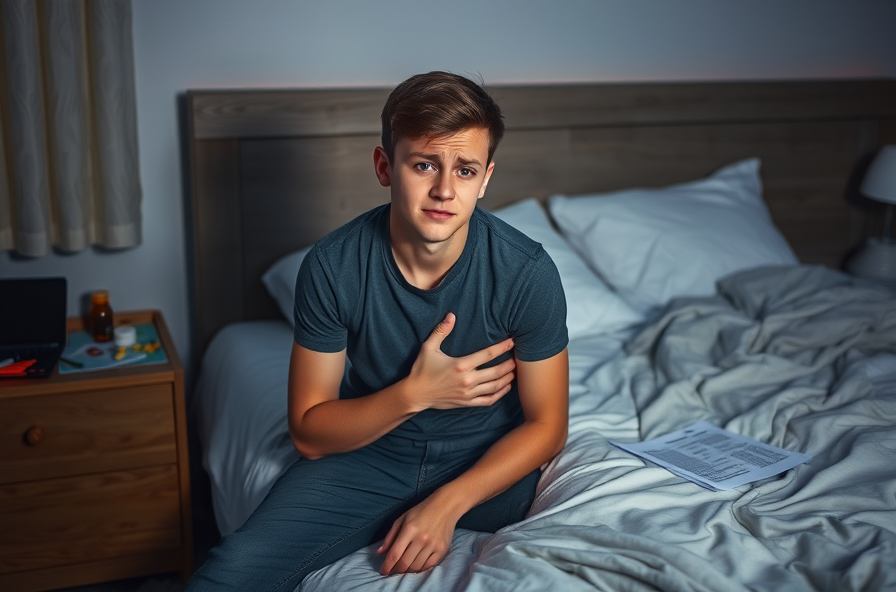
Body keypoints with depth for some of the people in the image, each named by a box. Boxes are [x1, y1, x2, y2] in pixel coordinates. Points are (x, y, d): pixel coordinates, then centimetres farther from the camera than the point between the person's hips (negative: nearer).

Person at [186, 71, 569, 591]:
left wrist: (448, 504, -20)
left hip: (487, 461, 4)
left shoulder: (527, 272, -20)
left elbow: (546, 425, -9)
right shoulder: (332, 266, -18)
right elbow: (309, 433, -9)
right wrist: (414, 394, -24)